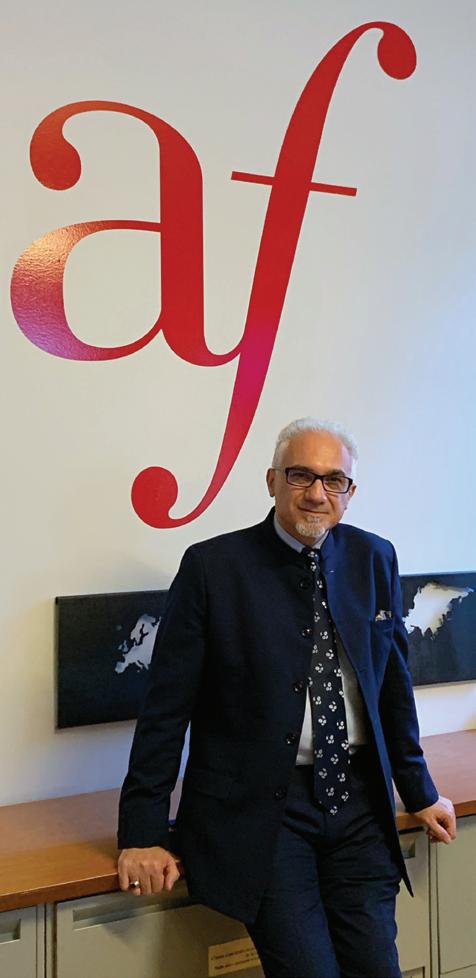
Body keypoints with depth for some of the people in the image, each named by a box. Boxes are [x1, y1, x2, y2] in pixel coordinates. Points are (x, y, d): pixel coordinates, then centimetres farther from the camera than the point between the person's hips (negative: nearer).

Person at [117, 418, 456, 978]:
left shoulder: (375, 559, 4)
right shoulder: (212, 566, -9)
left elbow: (394, 684, 13)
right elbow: (167, 705, -7)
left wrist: (419, 793, 19)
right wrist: (143, 834, -7)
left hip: (358, 798, 4)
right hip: (259, 806, -4)